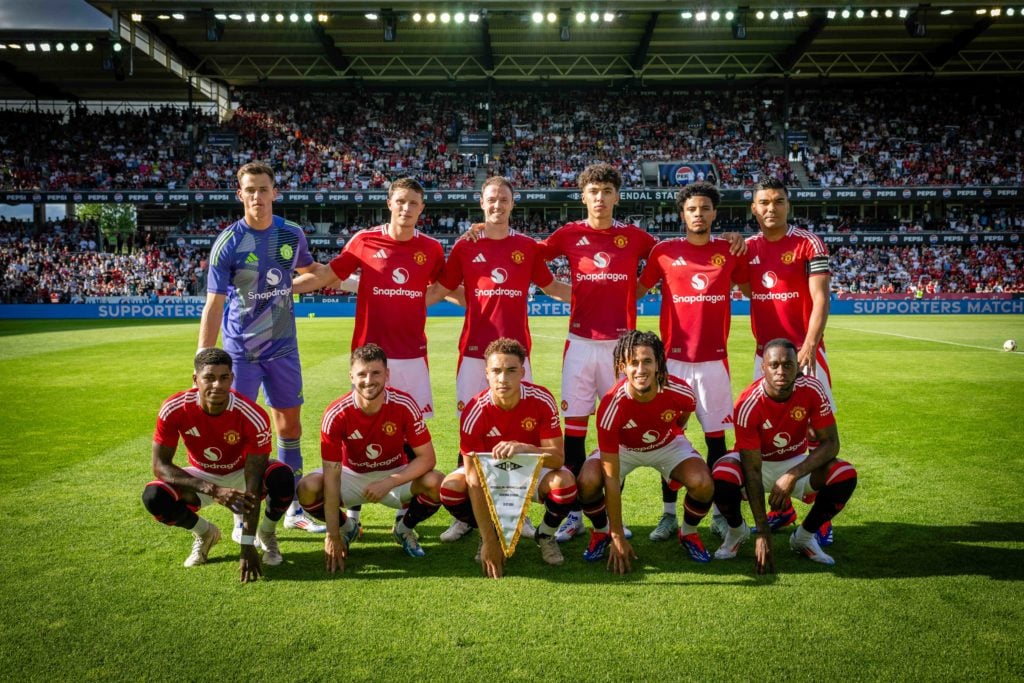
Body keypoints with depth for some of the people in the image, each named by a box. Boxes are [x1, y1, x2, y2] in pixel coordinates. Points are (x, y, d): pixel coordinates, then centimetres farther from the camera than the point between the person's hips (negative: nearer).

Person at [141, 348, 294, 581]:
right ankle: (205, 533, 7)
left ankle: (266, 535, 1)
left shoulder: (253, 417, -32)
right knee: (154, 497, -27)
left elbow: (253, 489, -31)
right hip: (201, 477, 2)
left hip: (242, 473, -2)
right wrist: (213, 490, -38)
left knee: (282, 478, -33)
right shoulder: (174, 409, -27)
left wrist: (247, 547, -33)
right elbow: (160, 465, -24)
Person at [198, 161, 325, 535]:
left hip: (283, 347, 4)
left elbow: (310, 272, 20)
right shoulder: (227, 243, -13)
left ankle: (294, 508, 24)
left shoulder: (292, 234, -1)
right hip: (240, 350, -4)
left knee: (289, 422, 10)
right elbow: (213, 306, -14)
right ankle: (242, 517, 15)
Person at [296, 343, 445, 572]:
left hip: (395, 475, 0)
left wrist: (388, 483, -31)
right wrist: (333, 535, -27)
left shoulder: (404, 405, -22)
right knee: (308, 488, -28)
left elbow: (427, 457, -19)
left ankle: (404, 528, 6)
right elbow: (332, 475, -24)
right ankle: (346, 527, 7)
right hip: (351, 476, 0)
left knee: (436, 483, -29)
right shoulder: (336, 414, -24)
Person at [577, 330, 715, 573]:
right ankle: (602, 533, 5)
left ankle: (689, 533, 9)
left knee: (703, 484, -25)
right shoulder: (611, 407, -36)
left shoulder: (679, 391, -30)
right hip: (623, 448, -1)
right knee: (587, 482, -29)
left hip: (668, 445, 2)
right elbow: (611, 478, -32)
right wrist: (618, 537, -30)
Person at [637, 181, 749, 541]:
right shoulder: (664, 251, 2)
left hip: (715, 359, 1)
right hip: (674, 358, 0)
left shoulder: (730, 251, 5)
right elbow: (637, 290, 10)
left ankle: (720, 513, 19)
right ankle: (669, 515, 15)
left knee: (716, 436, 6)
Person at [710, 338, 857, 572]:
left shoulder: (811, 390, -21)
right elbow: (752, 471, -28)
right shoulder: (748, 405, -29)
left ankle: (805, 536, 2)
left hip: (796, 463, 3)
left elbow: (831, 443, -17)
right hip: (757, 463, -3)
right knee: (722, 478, -34)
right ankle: (737, 531, 1)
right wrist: (762, 532, -30)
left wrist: (793, 475, -33)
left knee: (846, 476, -24)